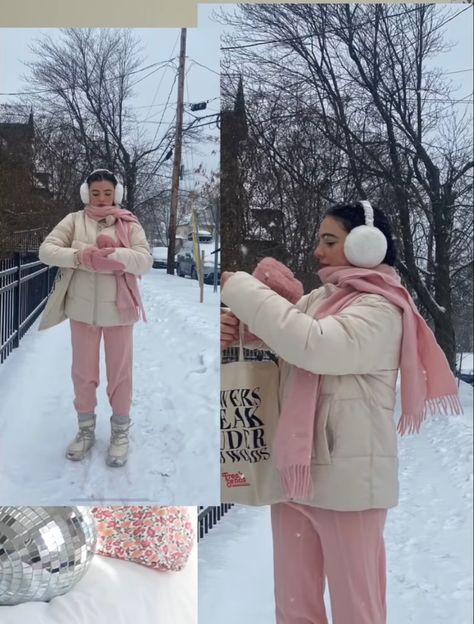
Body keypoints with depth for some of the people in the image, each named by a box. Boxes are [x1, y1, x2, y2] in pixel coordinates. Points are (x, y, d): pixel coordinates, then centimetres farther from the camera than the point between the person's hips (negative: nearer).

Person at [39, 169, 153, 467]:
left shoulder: (129, 223, -2)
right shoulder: (74, 221, 1)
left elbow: (145, 261, -12)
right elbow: (46, 250, -7)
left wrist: (112, 254, -26)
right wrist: (79, 255, -22)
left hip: (118, 309, -1)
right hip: (83, 309, 1)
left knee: (120, 373, 8)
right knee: (83, 373, 12)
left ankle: (120, 432, 24)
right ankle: (86, 429, 30)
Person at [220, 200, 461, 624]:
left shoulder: (379, 309, -9)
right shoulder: (317, 299, 13)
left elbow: (313, 347, -25)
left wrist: (242, 289, -17)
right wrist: (236, 332, -9)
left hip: (346, 477, -7)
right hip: (294, 471, 7)